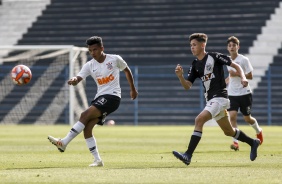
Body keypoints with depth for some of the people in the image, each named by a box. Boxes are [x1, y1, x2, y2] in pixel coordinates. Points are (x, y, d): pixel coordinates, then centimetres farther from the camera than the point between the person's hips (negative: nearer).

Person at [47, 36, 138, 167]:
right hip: (99, 97, 6)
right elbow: (78, 78, -8)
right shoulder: (89, 65, 6)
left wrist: (133, 89, 22)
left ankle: (63, 143, -25)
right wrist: (73, 80, -33)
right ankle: (97, 160, 2)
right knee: (87, 128, -6)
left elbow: (127, 70, 15)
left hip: (112, 97, -6)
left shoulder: (115, 59, -2)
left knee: (85, 115, -23)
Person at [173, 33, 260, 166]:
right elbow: (187, 86, 6)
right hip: (211, 100, 8)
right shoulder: (195, 65, 11)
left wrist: (242, 78, -18)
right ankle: (252, 143, 40)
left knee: (199, 120, -24)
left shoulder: (214, 57, -6)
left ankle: (188, 155, -29)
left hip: (220, 98, -8)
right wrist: (180, 76, -13)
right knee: (228, 131, 17)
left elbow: (235, 65, -1)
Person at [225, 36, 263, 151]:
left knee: (247, 118, 7)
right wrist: (227, 80, 8)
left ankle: (258, 131, 40)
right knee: (232, 116, -16)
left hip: (244, 93, -4)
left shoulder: (244, 60, -10)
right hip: (232, 94, 4)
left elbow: (250, 76, -12)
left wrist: (237, 74, -22)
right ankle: (235, 142, -17)